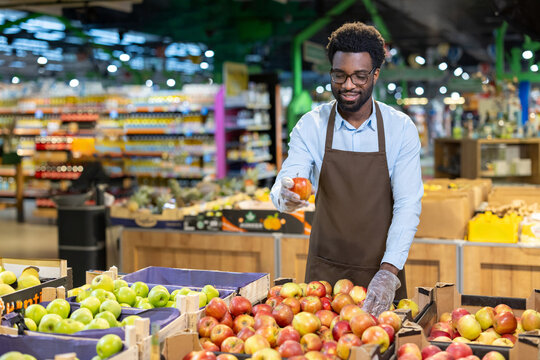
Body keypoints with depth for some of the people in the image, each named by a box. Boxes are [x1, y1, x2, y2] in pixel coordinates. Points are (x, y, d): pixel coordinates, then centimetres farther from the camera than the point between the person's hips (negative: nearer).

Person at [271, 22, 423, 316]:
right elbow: (283, 188, -11)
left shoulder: (401, 129, -7)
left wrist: (389, 272, -24)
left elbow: (408, 204, -12)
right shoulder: (310, 126, -4)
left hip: (382, 272, 0)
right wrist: (285, 196, -37)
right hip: (325, 271, 0)